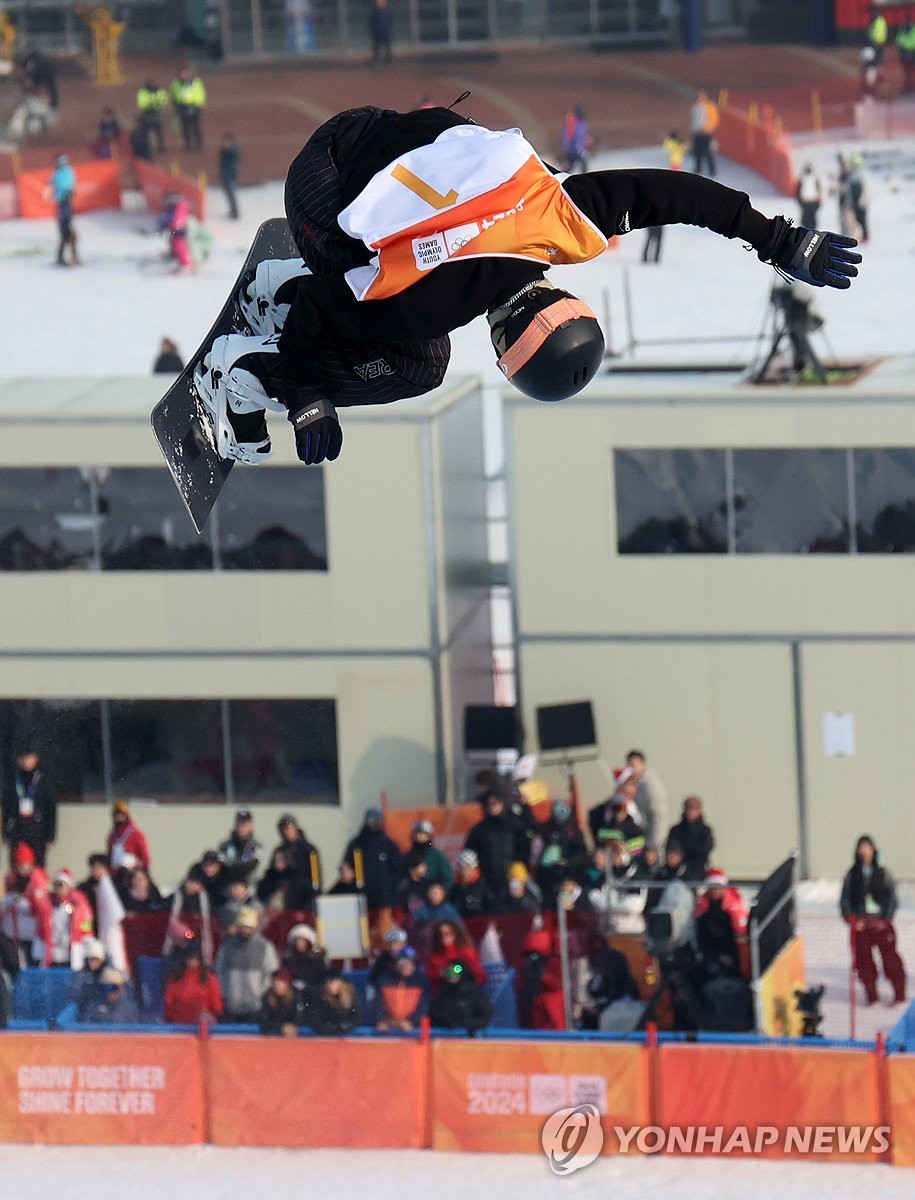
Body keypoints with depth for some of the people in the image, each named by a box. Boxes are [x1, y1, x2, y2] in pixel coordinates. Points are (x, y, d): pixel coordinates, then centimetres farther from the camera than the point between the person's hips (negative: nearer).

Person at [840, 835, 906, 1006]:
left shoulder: (882, 873, 1)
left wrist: (886, 918, -7)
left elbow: (892, 898, 2)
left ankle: (899, 994, 6)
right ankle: (871, 996, 12)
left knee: (890, 958, -3)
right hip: (861, 924, 1)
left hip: (882, 923, -1)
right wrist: (852, 919, -8)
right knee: (864, 960, 1)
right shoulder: (852, 875, 4)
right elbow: (844, 900, 5)